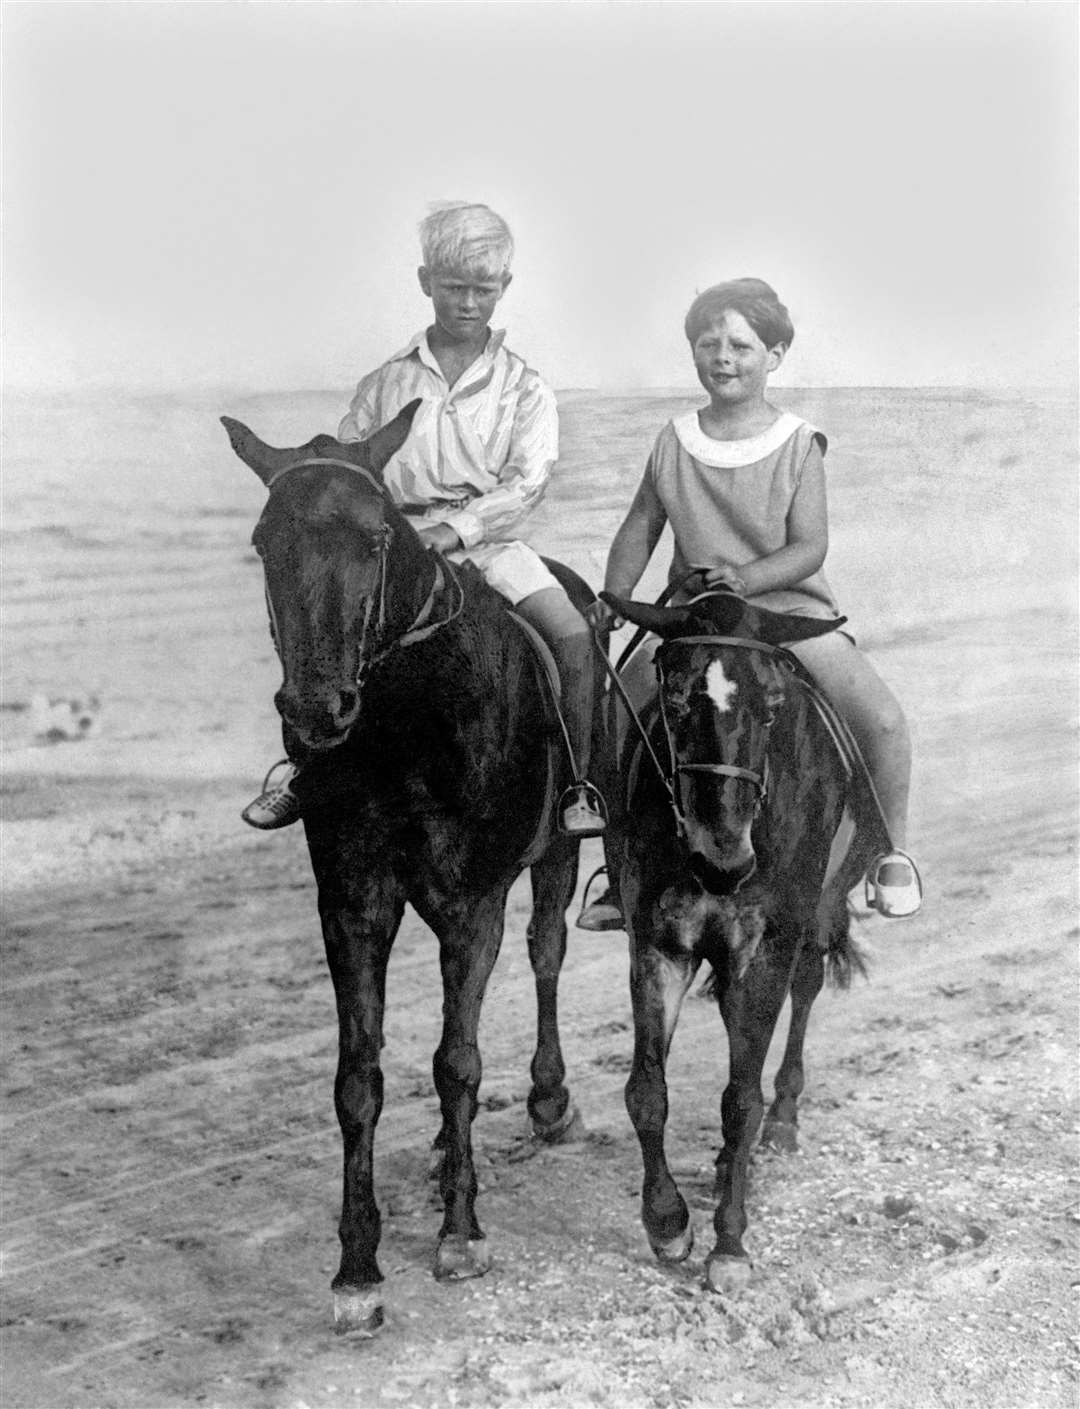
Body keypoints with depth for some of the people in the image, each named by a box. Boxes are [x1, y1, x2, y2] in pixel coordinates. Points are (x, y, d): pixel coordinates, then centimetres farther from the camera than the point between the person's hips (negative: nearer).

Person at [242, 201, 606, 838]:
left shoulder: (524, 388, 6)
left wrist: (453, 528, -21)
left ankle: (579, 783, -9)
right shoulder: (386, 385, 11)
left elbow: (529, 481, -7)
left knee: (573, 634, -24)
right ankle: (302, 766, -1)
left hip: (490, 541, -1)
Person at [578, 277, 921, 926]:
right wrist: (613, 599, -4)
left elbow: (810, 547, -9)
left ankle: (892, 853, 6)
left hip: (790, 609, -2)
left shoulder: (799, 444, -3)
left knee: (880, 715, -20)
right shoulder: (675, 441, 4)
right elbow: (639, 531, 11)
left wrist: (746, 576, -26)